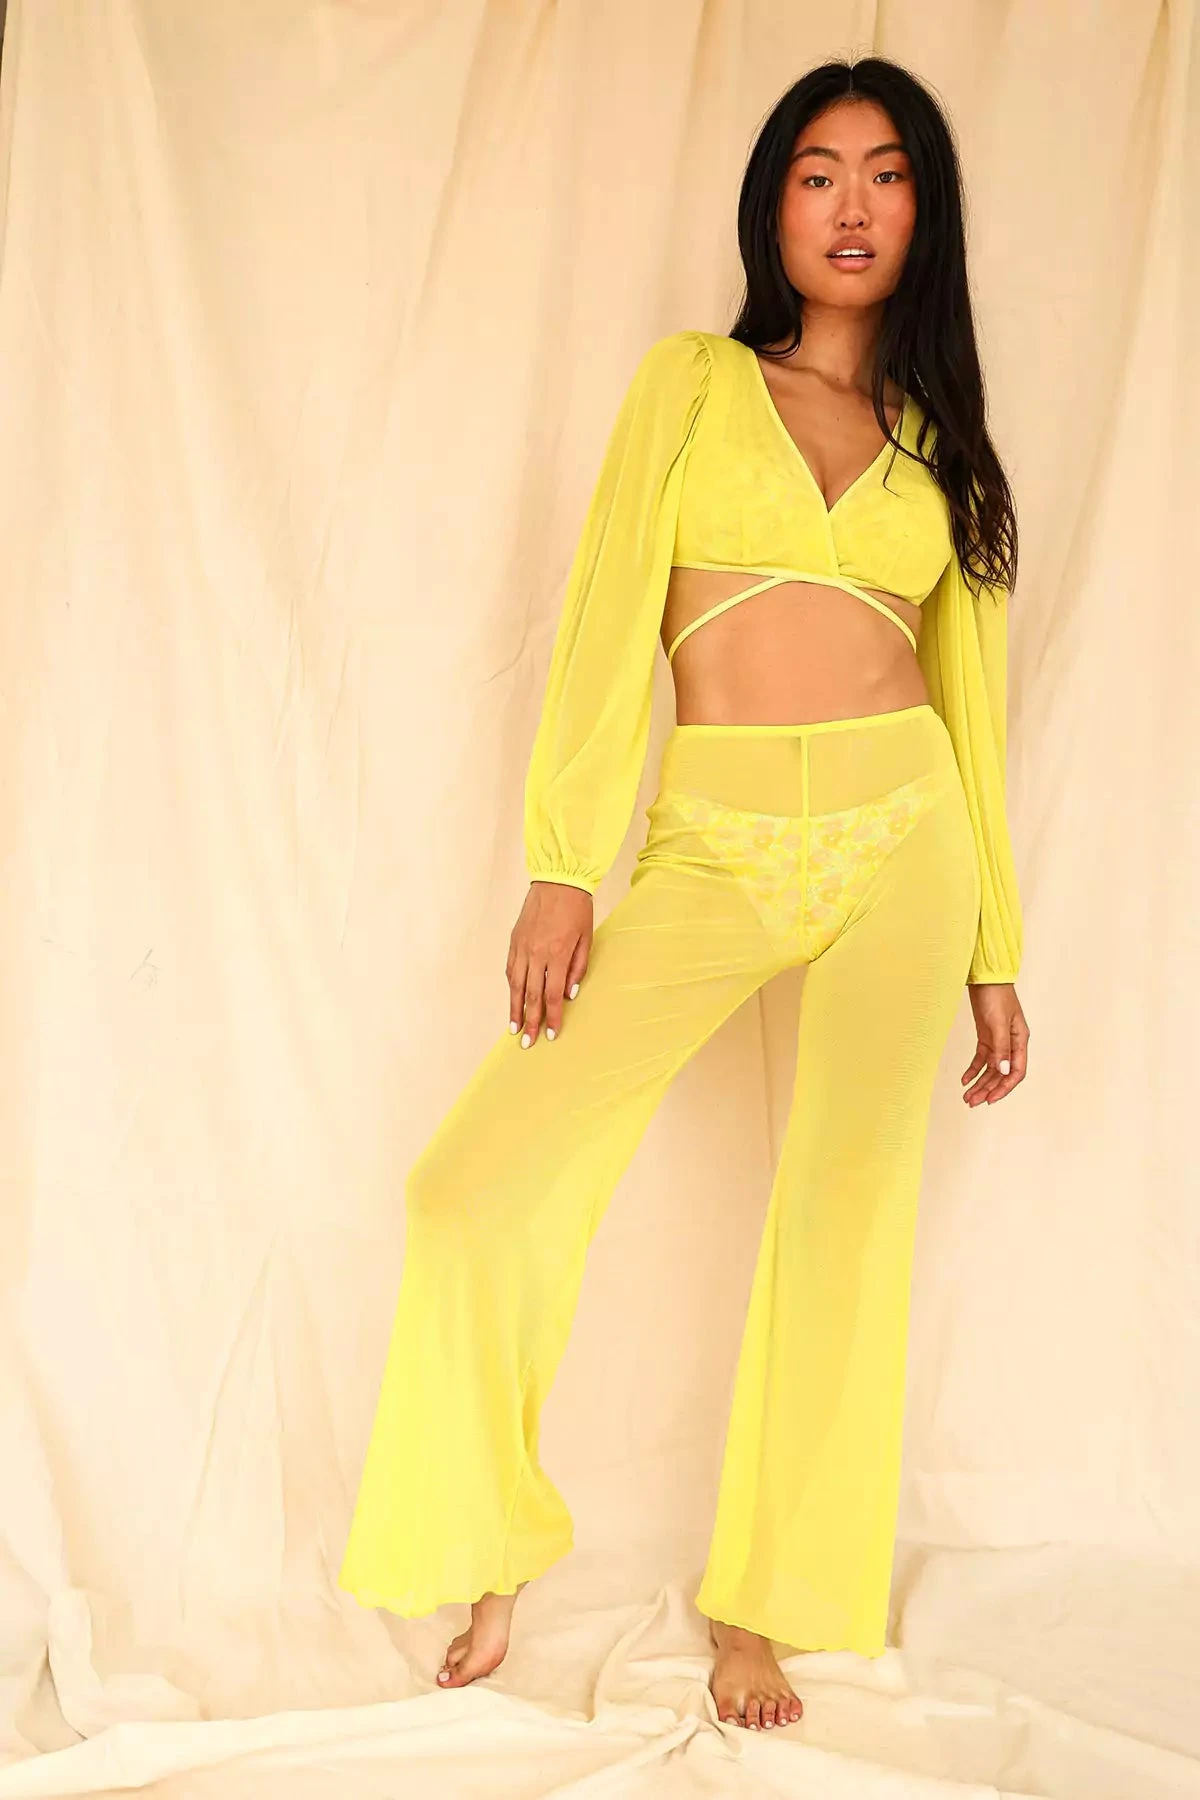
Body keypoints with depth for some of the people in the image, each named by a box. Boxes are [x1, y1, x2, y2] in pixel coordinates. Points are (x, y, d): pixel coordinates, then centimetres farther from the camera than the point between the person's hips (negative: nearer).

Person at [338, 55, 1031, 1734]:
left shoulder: (941, 438, 14)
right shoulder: (693, 381, 8)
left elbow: (968, 690, 14)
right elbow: (610, 621, -1)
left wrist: (996, 950, 11)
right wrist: (562, 867, -12)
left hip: (907, 838, 2)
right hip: (711, 845, -2)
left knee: (847, 1220, 1)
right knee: (483, 1184, -11)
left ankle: (763, 1601, 21)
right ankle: (495, 1546, 14)